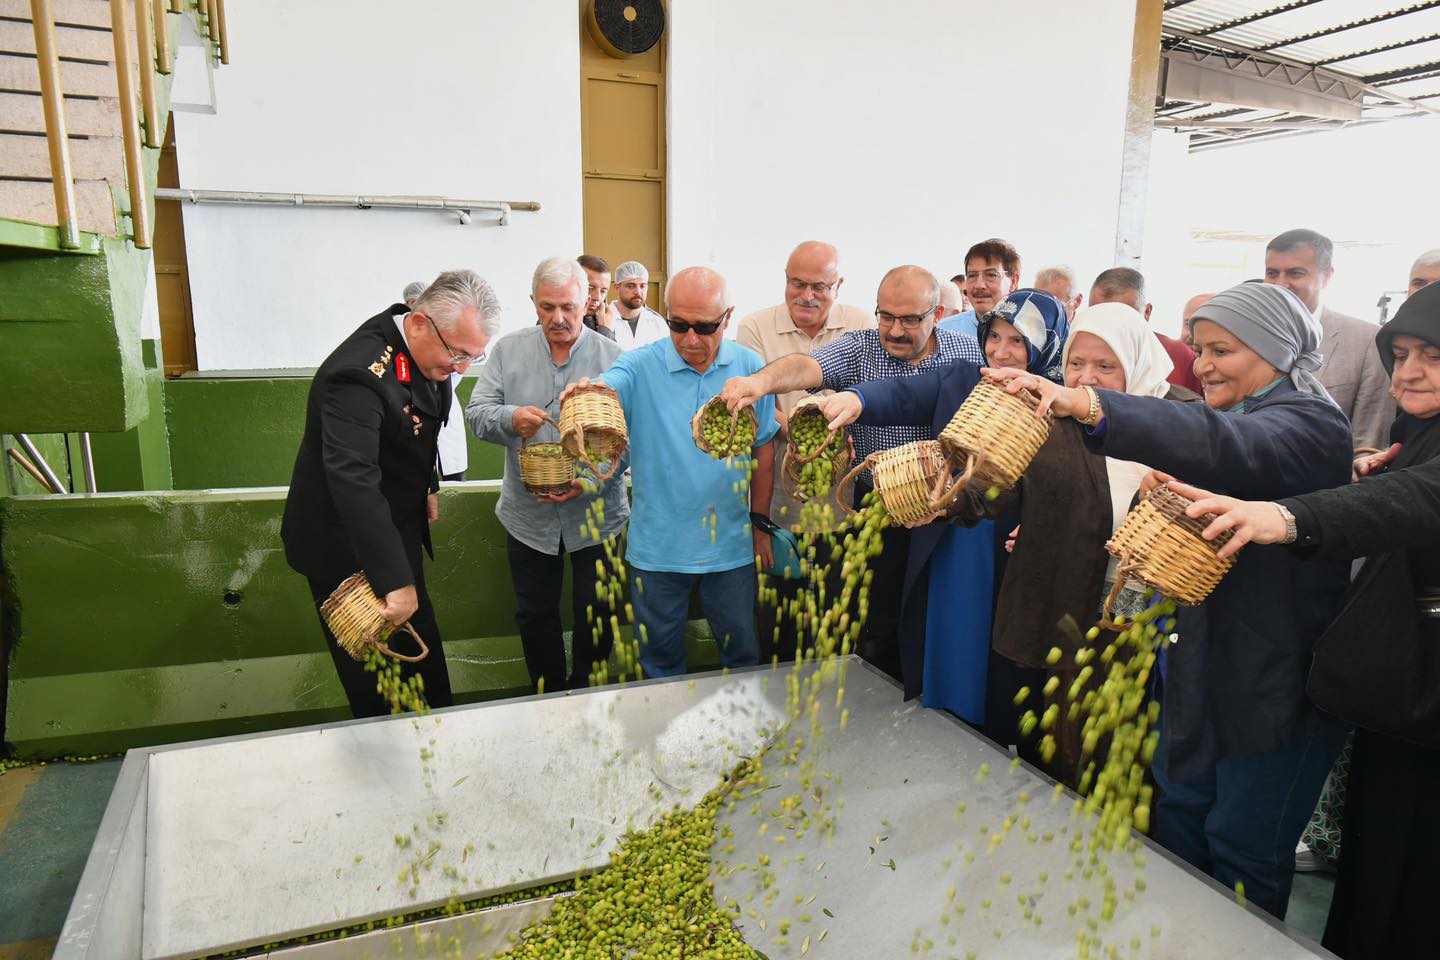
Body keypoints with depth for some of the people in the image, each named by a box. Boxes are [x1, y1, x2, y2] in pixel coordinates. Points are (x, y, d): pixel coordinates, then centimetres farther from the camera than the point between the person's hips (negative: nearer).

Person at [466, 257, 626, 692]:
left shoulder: (612, 357, -7)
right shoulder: (508, 350, 1)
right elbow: (477, 413, -4)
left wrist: (592, 481, -25)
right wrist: (511, 419, -26)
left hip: (596, 515, -2)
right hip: (528, 516, 2)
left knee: (595, 619, 12)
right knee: (535, 616, 15)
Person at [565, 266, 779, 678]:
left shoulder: (750, 367, -5)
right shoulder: (640, 366, -9)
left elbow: (763, 449, 3)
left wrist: (761, 527, 7)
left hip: (731, 543, 1)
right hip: (658, 545, -1)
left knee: (741, 648, 19)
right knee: (660, 652, 16)